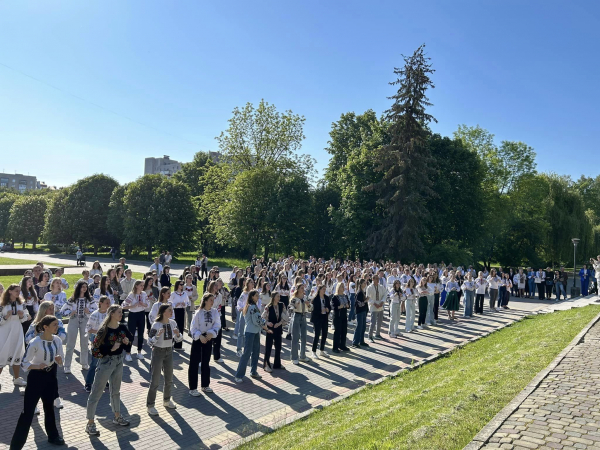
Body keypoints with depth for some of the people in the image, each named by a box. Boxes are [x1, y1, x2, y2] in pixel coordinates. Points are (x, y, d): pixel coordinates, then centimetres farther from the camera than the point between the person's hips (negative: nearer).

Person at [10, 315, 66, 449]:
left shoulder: (58, 340, -5)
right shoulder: (35, 343, -22)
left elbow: (60, 361, 4)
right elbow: (23, 363, -16)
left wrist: (59, 359, -18)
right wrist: (36, 366, -33)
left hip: (50, 375, 6)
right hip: (36, 377, -6)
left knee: (49, 407, 21)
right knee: (28, 410, -1)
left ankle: (53, 436, 36)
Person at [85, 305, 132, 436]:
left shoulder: (122, 327, -3)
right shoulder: (104, 330, -19)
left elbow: (130, 338, 11)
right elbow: (95, 349, -21)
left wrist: (127, 341, -10)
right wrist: (111, 348, -27)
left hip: (119, 361, 6)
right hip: (106, 362, -6)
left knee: (116, 390, 21)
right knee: (96, 392, 2)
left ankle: (117, 416, 36)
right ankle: (90, 423, 13)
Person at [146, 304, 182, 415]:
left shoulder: (173, 323, -4)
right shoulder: (156, 325, -19)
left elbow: (179, 339, 4)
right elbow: (150, 342, -18)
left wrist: (178, 334, -18)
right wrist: (158, 335, -34)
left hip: (169, 352, 6)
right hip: (158, 352, -5)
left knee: (169, 379, 16)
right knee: (155, 380, 1)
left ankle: (166, 401, 36)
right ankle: (150, 405, 15)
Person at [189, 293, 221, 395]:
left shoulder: (215, 312, -5)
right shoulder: (198, 312, -15)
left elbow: (217, 324, -6)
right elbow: (193, 327, -13)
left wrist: (212, 333, -21)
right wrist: (200, 336, -25)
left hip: (208, 338, 4)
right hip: (198, 338, -4)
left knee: (206, 363, 16)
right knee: (194, 363, -1)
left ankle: (205, 385, 30)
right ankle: (192, 388, 9)